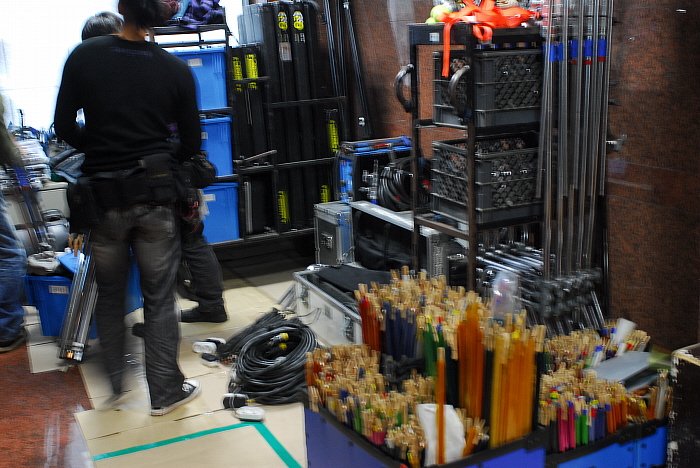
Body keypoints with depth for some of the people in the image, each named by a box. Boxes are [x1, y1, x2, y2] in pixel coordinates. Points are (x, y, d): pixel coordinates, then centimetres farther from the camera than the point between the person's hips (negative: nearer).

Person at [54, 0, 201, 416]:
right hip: (156, 194, -1)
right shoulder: (176, 70, -5)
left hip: (103, 196, 1)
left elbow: (64, 126, -1)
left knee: (110, 295, 18)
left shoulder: (83, 57, -4)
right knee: (159, 298, 9)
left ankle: (115, 385, 30)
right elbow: (191, 144, 1)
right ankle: (165, 392, 18)